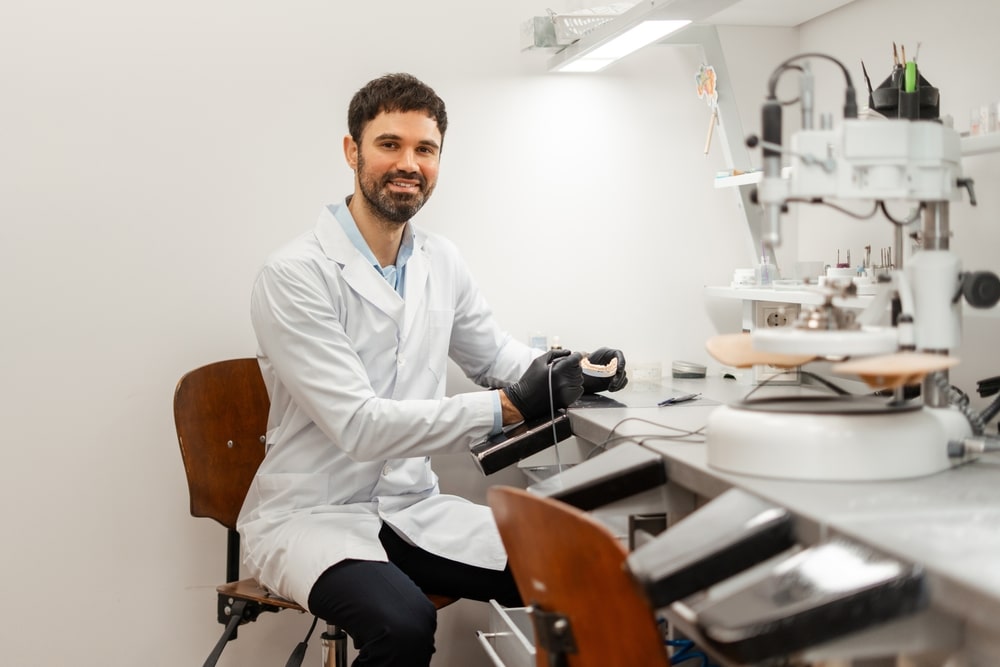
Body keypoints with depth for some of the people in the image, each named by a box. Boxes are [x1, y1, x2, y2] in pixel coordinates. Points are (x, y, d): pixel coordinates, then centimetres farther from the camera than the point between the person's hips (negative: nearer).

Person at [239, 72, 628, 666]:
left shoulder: (441, 262, 5)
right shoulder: (294, 276, -16)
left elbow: (494, 353, 19)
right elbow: (359, 426, -23)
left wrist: (574, 373, -3)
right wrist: (508, 407, -27)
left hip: (412, 506, 6)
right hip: (312, 514, -5)